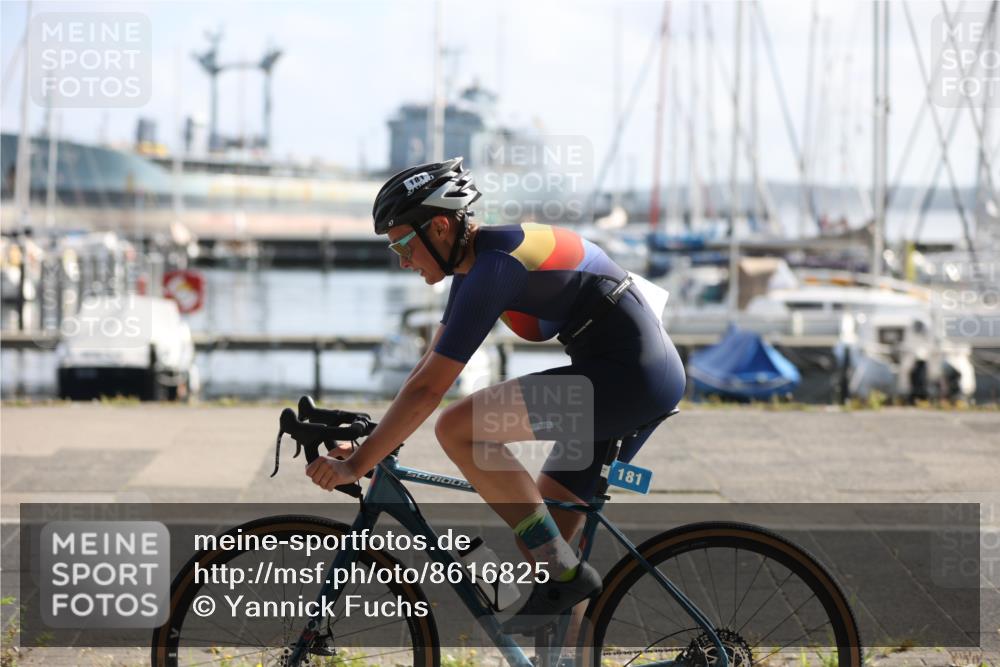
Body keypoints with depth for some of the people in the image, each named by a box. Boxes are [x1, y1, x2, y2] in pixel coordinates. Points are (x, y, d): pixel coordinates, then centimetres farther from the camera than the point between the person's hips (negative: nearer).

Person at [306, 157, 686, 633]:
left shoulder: (493, 267, -18)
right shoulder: (475, 258, 13)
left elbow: (429, 388, -20)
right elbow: (432, 361, 21)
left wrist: (357, 464, -15)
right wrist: (374, 442, 17)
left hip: (629, 376, -11)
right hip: (651, 377, 11)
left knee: (457, 429, -16)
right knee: (542, 525, 15)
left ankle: (564, 574, -12)